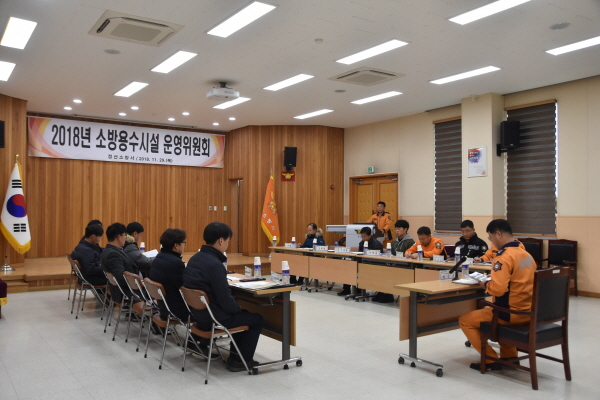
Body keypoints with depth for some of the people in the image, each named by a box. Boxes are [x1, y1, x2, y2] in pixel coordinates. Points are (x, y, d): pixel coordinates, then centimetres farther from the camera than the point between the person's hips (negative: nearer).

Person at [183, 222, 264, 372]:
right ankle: (240, 360, 14)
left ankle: (235, 353, 33)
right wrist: (238, 308, -4)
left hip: (200, 314, 9)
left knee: (243, 314, 28)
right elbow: (225, 299, -24)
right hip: (213, 319, -9)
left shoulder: (194, 258, 3)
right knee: (256, 318, 9)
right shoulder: (214, 264, -26)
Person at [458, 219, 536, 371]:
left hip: (511, 313, -9)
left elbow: (498, 289, -30)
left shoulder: (504, 256, -20)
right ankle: (510, 355, 32)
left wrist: (485, 284, -9)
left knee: (465, 320, 5)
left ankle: (491, 360, 8)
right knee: (487, 310, 36)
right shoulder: (526, 254, 7)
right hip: (528, 312, 9)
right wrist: (494, 279, 15)